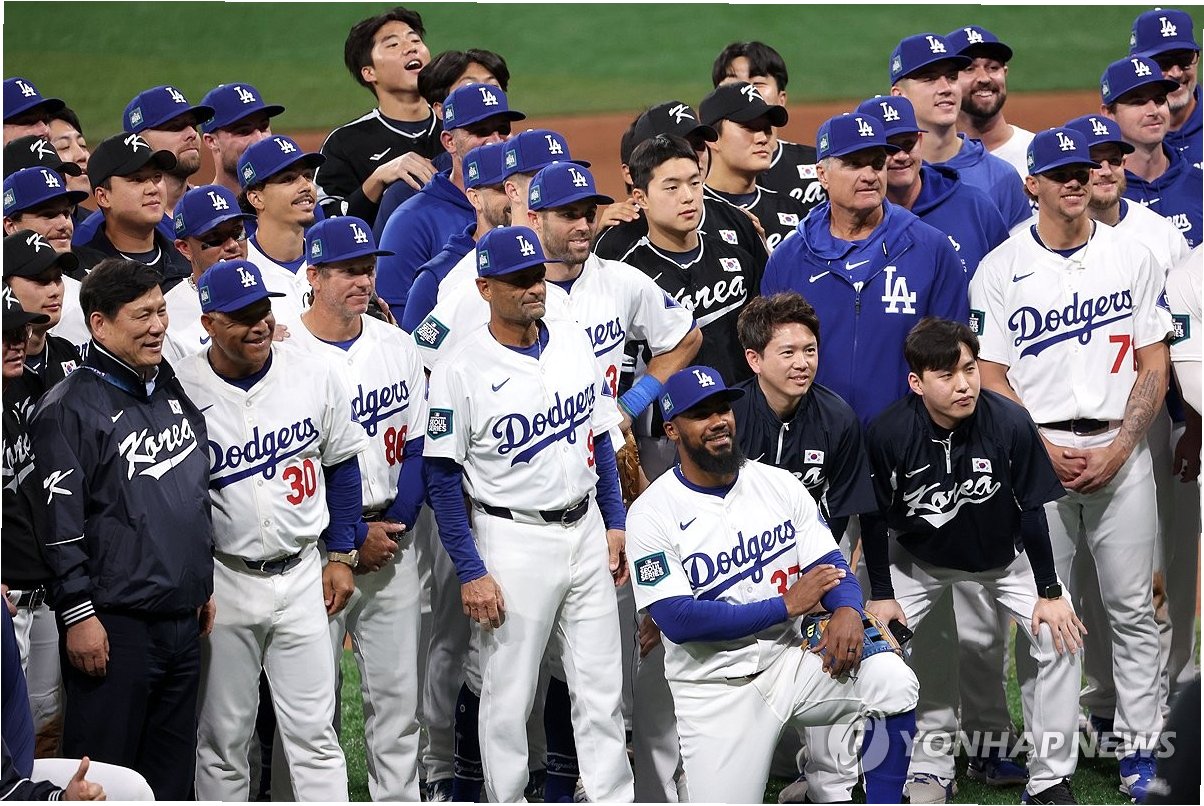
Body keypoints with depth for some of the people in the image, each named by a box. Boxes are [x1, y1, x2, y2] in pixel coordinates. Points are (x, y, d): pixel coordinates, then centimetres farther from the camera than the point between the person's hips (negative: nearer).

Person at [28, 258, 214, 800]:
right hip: (114, 626, -7)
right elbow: (59, 525, -14)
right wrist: (78, 614, -17)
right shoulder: (70, 408, -10)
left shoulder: (176, 395, 14)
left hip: (183, 618, 8)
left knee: (173, 773, 13)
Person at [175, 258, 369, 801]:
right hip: (222, 582, -2)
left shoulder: (314, 377, 0)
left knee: (313, 731, 2)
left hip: (301, 574, 2)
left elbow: (341, 465, 12)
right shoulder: (181, 391, -10)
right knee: (222, 738, 5)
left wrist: (341, 556, 9)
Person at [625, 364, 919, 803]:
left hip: (790, 661, 3)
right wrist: (786, 606, -17)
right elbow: (677, 620, -18)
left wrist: (847, 611, -23)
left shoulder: (779, 484, 4)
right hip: (715, 685, -3)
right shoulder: (653, 512, -9)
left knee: (894, 682, -24)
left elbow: (831, 567, 3)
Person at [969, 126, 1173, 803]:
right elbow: (991, 377, 1)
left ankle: (1142, 752, 7)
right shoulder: (1000, 270, 3)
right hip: (1036, 452, -1)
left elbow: (1155, 366, 4)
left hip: (1121, 451, 1)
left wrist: (1118, 449, -8)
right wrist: (1044, 450, -11)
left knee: (1133, 607, 1)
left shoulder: (1133, 258, 7)